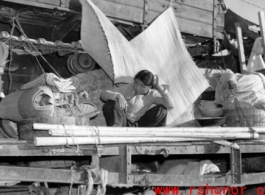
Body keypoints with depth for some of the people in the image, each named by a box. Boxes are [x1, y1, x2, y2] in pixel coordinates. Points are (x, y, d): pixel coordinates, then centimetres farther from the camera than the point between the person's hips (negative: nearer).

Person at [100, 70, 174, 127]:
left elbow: (170, 106, -17)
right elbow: (103, 94, -11)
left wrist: (159, 87, -21)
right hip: (123, 123, -1)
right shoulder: (128, 89, -4)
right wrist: (118, 96, -32)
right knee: (111, 102, -27)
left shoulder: (152, 95, -1)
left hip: (139, 124, 2)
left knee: (161, 109, -18)